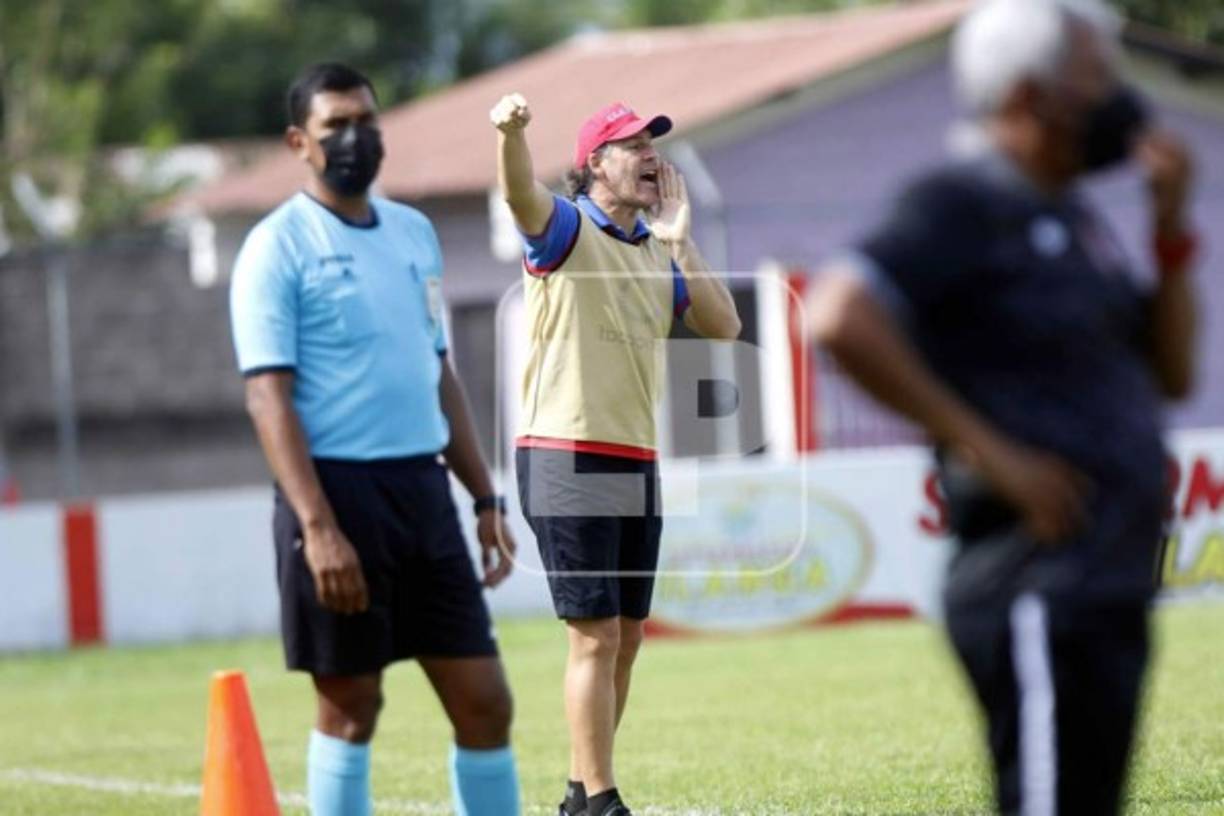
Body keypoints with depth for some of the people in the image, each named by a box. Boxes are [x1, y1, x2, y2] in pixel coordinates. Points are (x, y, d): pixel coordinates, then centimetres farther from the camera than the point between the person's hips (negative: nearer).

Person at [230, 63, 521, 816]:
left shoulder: (414, 233, 15)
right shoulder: (279, 246, -6)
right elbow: (269, 396, -13)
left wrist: (486, 500, 16)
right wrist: (317, 527, -22)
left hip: (424, 488, 6)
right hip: (339, 491, -6)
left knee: (484, 699, 4)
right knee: (351, 705, 0)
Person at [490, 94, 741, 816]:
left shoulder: (658, 251, 16)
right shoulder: (566, 228, -4)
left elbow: (724, 326, 9)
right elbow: (520, 193, -27)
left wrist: (680, 240, 2)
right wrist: (511, 132, -48)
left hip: (637, 465, 7)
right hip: (568, 459, -7)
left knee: (625, 635, 10)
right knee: (595, 634, -10)